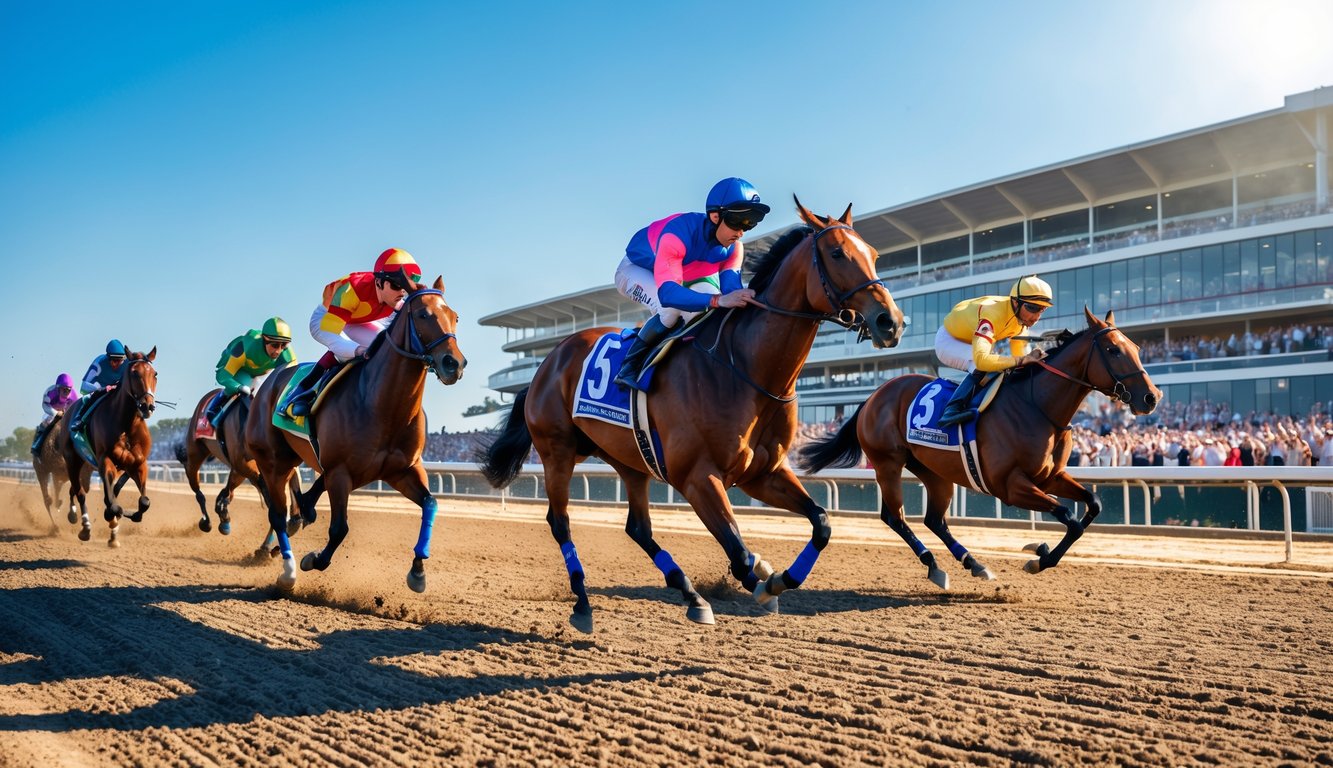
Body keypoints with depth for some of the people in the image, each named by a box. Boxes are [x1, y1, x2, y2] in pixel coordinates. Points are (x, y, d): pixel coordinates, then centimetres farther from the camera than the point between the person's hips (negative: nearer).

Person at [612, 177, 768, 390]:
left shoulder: (734, 247, -22)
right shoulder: (678, 234, -43)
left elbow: (731, 285, -34)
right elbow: (667, 293, -56)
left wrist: (745, 299, -58)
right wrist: (718, 300, -69)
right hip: (637, 269, -6)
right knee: (671, 308, -34)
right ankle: (629, 366, -18)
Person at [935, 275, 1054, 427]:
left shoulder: (1023, 317, -15)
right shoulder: (992, 314, -40)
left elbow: (1018, 354, -6)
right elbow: (981, 359, -53)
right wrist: (1022, 360, -52)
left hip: (971, 341, 9)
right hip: (948, 340, -9)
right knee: (986, 365, -33)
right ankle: (952, 410, -35)